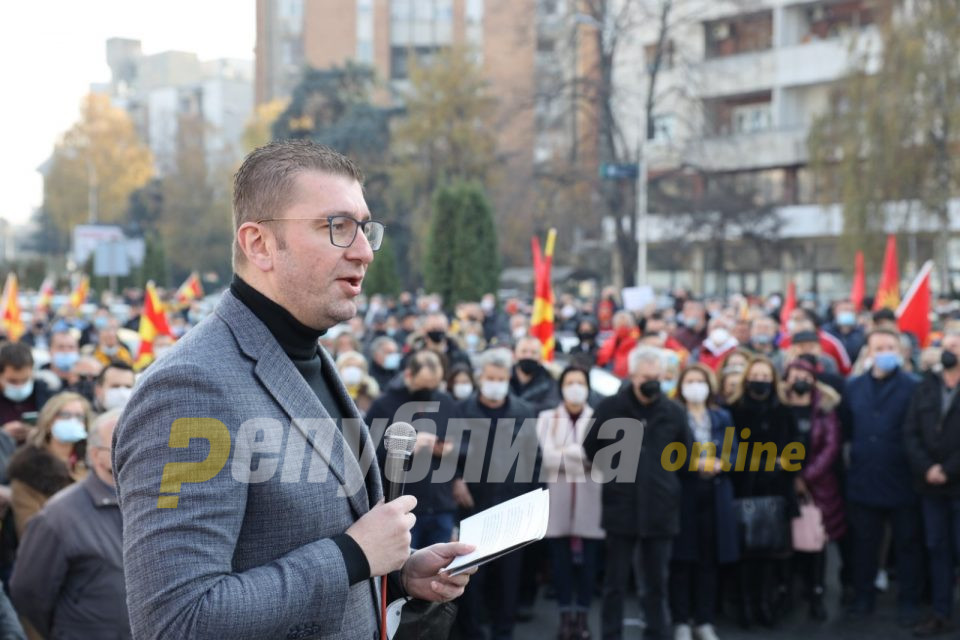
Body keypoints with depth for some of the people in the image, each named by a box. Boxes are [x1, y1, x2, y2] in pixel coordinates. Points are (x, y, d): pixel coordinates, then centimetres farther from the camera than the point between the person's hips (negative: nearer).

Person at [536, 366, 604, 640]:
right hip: (557, 497, 1)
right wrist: (585, 455, -10)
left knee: (587, 560, 0)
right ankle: (566, 616, 8)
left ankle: (582, 616, 8)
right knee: (560, 559, 1)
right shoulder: (547, 418, 8)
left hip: (590, 498, 0)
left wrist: (565, 453, -11)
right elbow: (546, 457, -3)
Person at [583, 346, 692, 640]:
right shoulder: (610, 407, -3)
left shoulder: (674, 412, 1)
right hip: (621, 507, -1)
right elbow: (591, 447, 8)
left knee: (658, 582, 8)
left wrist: (664, 478, 11)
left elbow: (684, 455, 15)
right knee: (615, 582, 5)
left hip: (660, 509, 1)